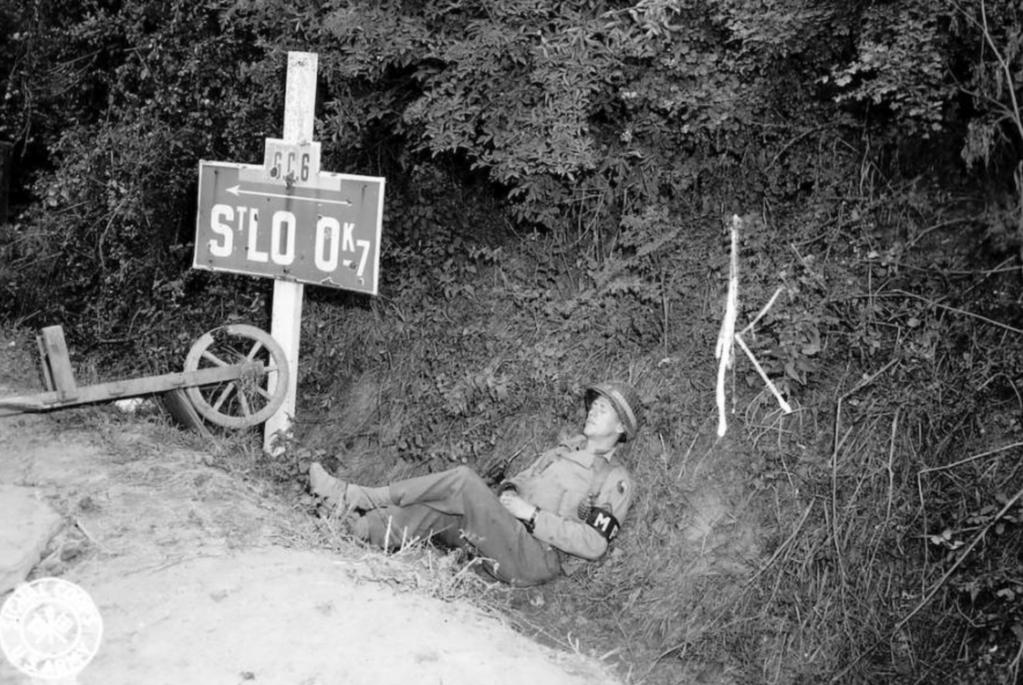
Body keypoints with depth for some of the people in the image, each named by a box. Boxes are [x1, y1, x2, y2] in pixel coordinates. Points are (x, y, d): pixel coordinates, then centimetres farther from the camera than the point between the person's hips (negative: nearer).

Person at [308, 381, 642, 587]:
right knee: (434, 511, -19)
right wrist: (507, 493, 1)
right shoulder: (569, 448, 21)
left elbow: (594, 544, -13)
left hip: (537, 559, -7)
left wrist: (531, 515, -15)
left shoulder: (615, 480, -2)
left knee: (463, 480, -23)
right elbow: (521, 479, 25)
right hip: (506, 535, 7)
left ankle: (356, 497, -19)